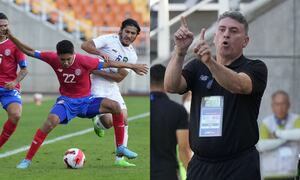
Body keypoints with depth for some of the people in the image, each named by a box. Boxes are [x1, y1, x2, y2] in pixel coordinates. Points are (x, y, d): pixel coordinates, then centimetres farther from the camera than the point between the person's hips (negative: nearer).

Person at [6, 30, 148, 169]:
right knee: (51, 121, -31)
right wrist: (11, 37, -16)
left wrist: (132, 66, -5)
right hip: (66, 101, -1)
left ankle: (120, 148, -4)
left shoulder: (84, 61, -21)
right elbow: (29, 52, -7)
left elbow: (108, 64, -10)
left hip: (86, 100, 1)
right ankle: (27, 160, -22)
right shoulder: (53, 58, -16)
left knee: (115, 106, -20)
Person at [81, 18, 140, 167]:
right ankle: (98, 123, 19)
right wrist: (101, 53, -32)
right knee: (110, 120, -19)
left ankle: (120, 159, 4)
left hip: (112, 87, 6)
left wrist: (99, 72, -16)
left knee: (124, 120, -3)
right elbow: (85, 45, -15)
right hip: (97, 86, -6)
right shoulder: (109, 40, -8)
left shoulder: (132, 55, 3)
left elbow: (119, 77, -5)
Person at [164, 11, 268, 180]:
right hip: (200, 164, 4)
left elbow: (238, 85, -23)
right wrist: (180, 51, -21)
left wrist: (210, 62, -40)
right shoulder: (197, 67, 12)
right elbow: (171, 86, -6)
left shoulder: (255, 68, 0)